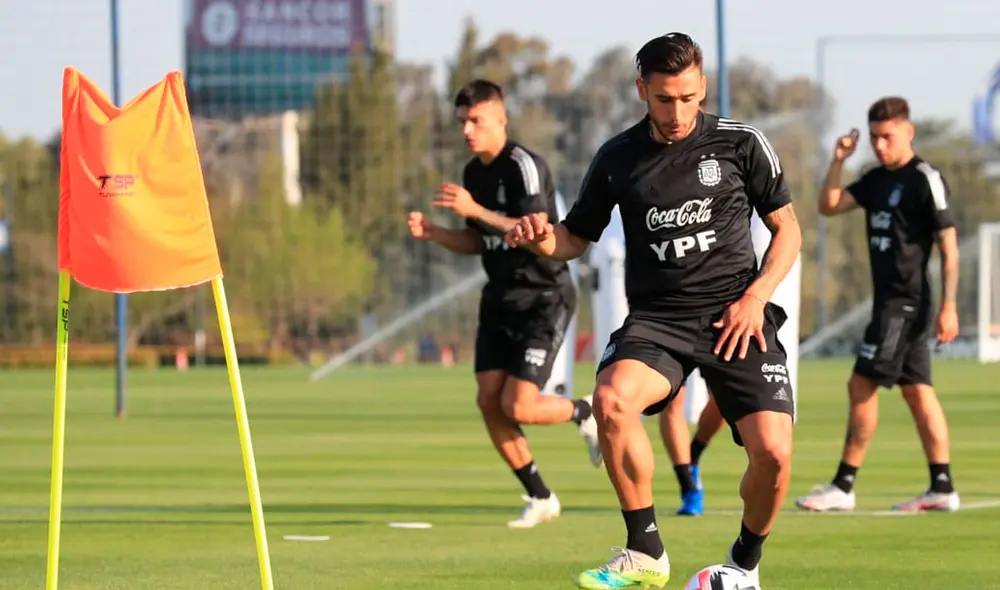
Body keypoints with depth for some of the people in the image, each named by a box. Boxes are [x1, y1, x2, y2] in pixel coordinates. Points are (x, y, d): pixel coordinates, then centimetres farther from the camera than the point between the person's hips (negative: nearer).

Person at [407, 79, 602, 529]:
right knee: (488, 401, -1)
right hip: (501, 298, 8)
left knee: (518, 407, -14)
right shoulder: (474, 172, 9)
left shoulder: (523, 166, -18)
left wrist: (475, 211, -32)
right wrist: (433, 233, 0)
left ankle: (584, 412, 18)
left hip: (544, 298, -8)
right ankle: (540, 499, 12)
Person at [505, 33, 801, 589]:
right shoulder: (618, 158, 4)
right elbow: (577, 237, 14)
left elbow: (787, 229, 9)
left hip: (735, 315, -1)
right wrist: (541, 237, -9)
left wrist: (755, 296, -6)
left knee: (773, 451, -18)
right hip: (656, 318, 1)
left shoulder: (741, 143, 1)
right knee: (611, 398, -32)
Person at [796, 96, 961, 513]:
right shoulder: (877, 180, 13)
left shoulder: (925, 180, -11)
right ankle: (942, 487, 6)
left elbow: (948, 244, -12)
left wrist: (949, 306, -17)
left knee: (862, 385, -8)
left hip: (906, 301, -8)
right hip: (890, 301, 8)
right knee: (917, 391, 6)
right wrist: (838, 161, -2)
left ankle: (843, 486, -5)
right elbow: (829, 206, 13)